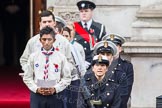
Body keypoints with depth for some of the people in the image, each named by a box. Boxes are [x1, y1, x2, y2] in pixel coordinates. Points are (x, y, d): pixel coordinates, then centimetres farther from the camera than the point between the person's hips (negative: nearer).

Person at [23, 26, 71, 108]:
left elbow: (67, 78, 3)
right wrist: (36, 89, -8)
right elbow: (27, 77, 6)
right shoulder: (33, 57, 3)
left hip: (54, 95, 0)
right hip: (37, 95, 0)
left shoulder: (61, 57, 1)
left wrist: (55, 89, -10)